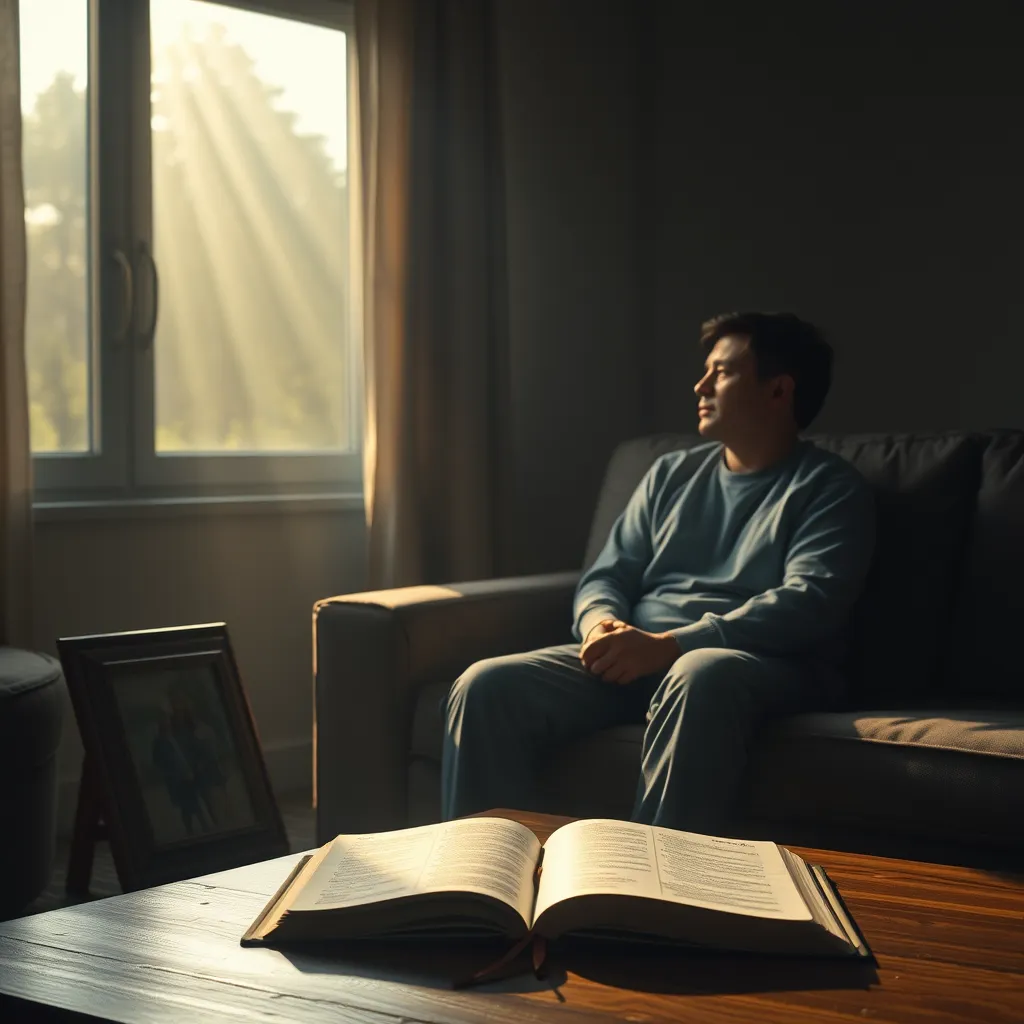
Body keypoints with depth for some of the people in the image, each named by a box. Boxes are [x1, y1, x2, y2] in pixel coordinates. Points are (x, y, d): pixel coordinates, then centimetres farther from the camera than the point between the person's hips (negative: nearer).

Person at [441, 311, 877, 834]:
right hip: (638, 658, 5)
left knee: (700, 677, -43)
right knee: (486, 686, -19)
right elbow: (608, 574, 20)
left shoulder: (830, 488, 5)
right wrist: (600, 622, -8)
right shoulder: (672, 473, 23)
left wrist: (667, 645, -21)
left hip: (765, 664, -5)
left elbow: (809, 603, -12)